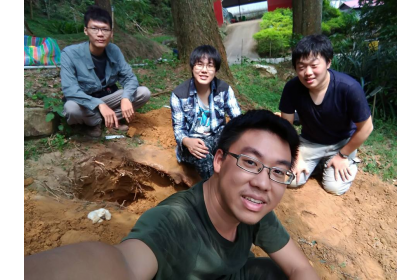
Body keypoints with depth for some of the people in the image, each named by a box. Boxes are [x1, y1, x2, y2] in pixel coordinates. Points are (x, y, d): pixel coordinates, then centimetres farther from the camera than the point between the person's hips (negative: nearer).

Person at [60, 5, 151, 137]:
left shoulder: (114, 50, -10)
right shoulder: (70, 53, -22)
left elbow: (129, 77, -11)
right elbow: (70, 90, -31)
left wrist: (126, 98, -33)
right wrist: (100, 105, -46)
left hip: (108, 97, 3)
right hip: (84, 103, -3)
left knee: (144, 92, -15)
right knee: (71, 108, -38)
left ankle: (112, 117, 1)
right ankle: (93, 122, -2)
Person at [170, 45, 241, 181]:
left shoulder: (224, 89, -5)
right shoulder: (179, 94, -10)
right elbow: (178, 128, -8)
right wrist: (187, 141, -32)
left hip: (218, 135, 2)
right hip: (194, 141, -2)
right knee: (202, 155, -37)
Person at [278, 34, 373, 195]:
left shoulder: (349, 88, -31)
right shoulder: (292, 88, -25)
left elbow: (365, 128, -16)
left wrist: (342, 156, -10)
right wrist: (297, 157, -12)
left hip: (342, 143, -2)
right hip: (309, 142, 2)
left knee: (334, 187, -14)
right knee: (291, 180, -11)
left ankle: (349, 161, 18)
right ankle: (318, 162, 19)